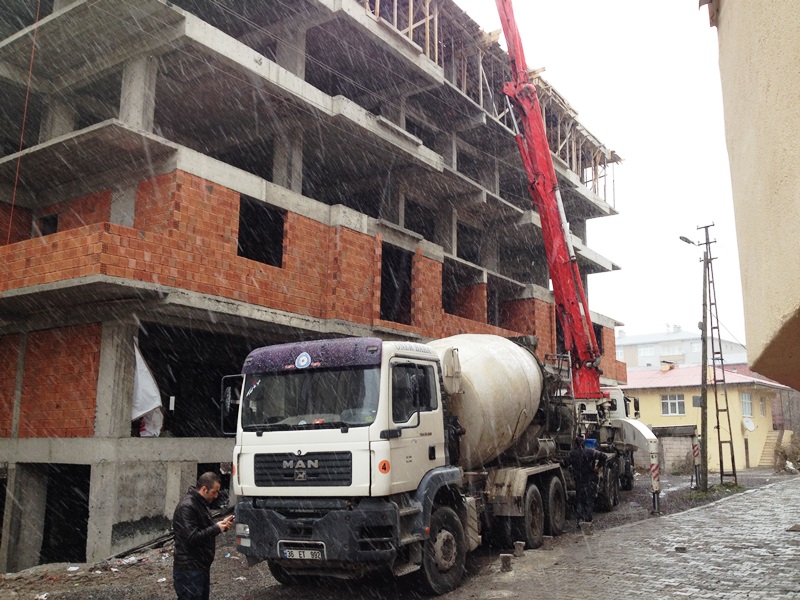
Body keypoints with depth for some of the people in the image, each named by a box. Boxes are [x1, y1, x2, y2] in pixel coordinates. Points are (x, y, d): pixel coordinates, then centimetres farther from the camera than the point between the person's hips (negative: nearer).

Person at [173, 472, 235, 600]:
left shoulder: (200, 503, 12)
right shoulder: (187, 506, -21)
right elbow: (192, 537, -27)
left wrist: (221, 525, 5)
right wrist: (216, 528, -17)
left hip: (201, 567, 10)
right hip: (189, 570, -10)